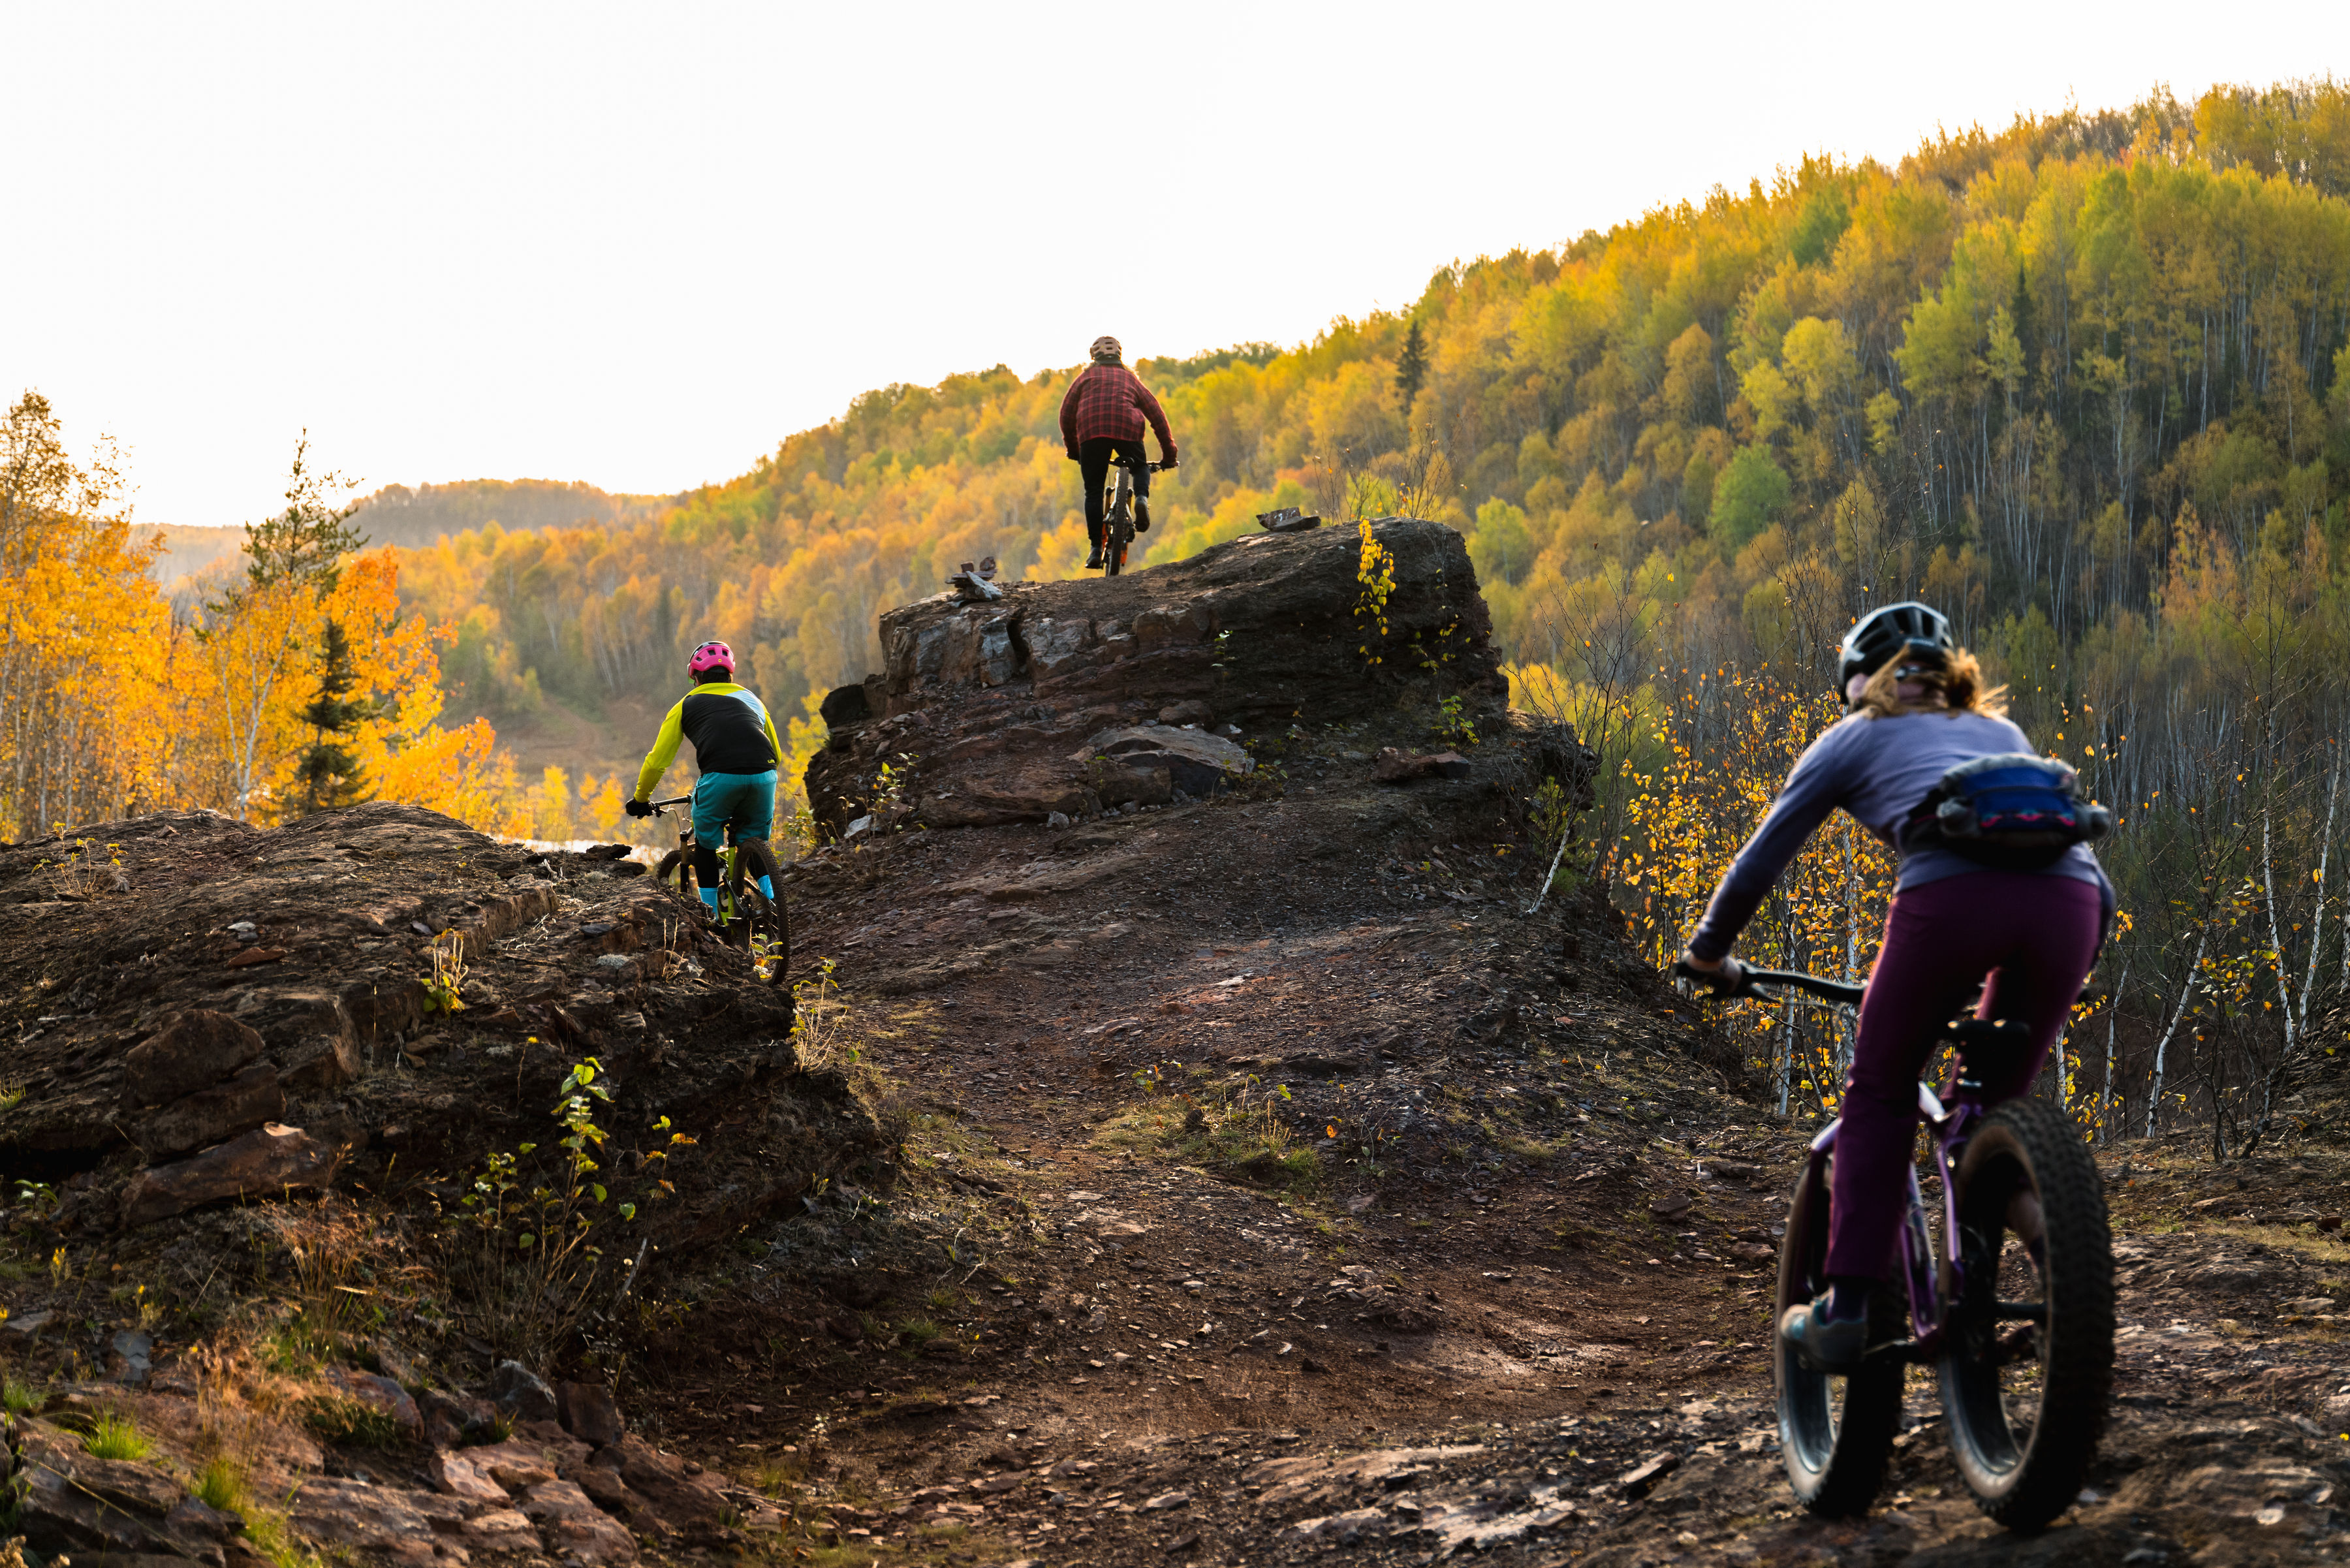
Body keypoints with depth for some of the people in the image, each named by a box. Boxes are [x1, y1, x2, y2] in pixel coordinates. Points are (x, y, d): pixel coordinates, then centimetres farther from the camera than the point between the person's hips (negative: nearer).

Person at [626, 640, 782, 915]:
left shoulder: (687, 705, 23)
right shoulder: (750, 699, 32)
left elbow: (657, 761, 24)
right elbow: (776, 752, 39)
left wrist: (640, 799, 38)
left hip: (720, 777, -3)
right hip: (763, 776, 3)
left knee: (705, 845, 19)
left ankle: (712, 916, 15)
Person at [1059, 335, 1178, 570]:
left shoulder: (1086, 376, 27)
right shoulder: (1131, 378, 29)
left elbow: (1066, 414, 20)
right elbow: (1157, 414, 23)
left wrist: (1073, 449, 29)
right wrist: (1169, 454, 26)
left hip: (1091, 429, -1)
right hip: (1127, 428, 1)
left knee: (1093, 491, 7)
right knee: (1141, 468, 28)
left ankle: (1096, 548, -3)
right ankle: (1142, 498, -5)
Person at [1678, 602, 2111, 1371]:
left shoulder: (1856, 737, 28)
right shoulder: (2003, 731, 38)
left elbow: (1761, 860, 29)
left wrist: (1709, 953, 43)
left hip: (1950, 894, -3)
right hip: (2072, 896, 3)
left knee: (1878, 1096, 17)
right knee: (1996, 1099, 24)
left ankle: (1846, 1308, 10)